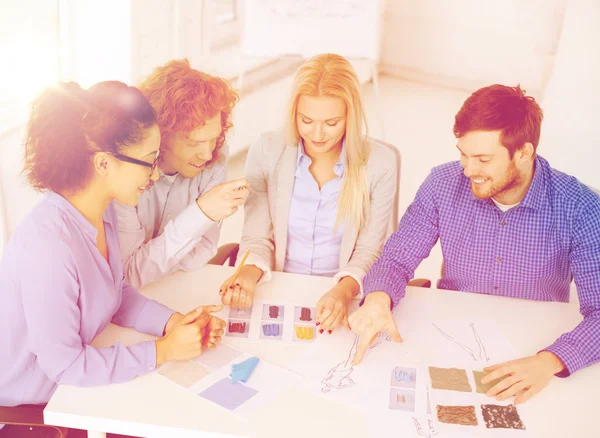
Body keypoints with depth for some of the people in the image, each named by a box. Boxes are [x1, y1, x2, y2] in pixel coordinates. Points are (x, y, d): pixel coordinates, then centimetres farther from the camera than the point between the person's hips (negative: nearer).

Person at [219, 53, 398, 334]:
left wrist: (344, 291, -24)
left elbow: (369, 251, -4)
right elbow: (257, 237, -2)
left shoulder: (380, 164, -7)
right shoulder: (266, 152, -5)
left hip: (341, 299, -1)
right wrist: (248, 275, -23)